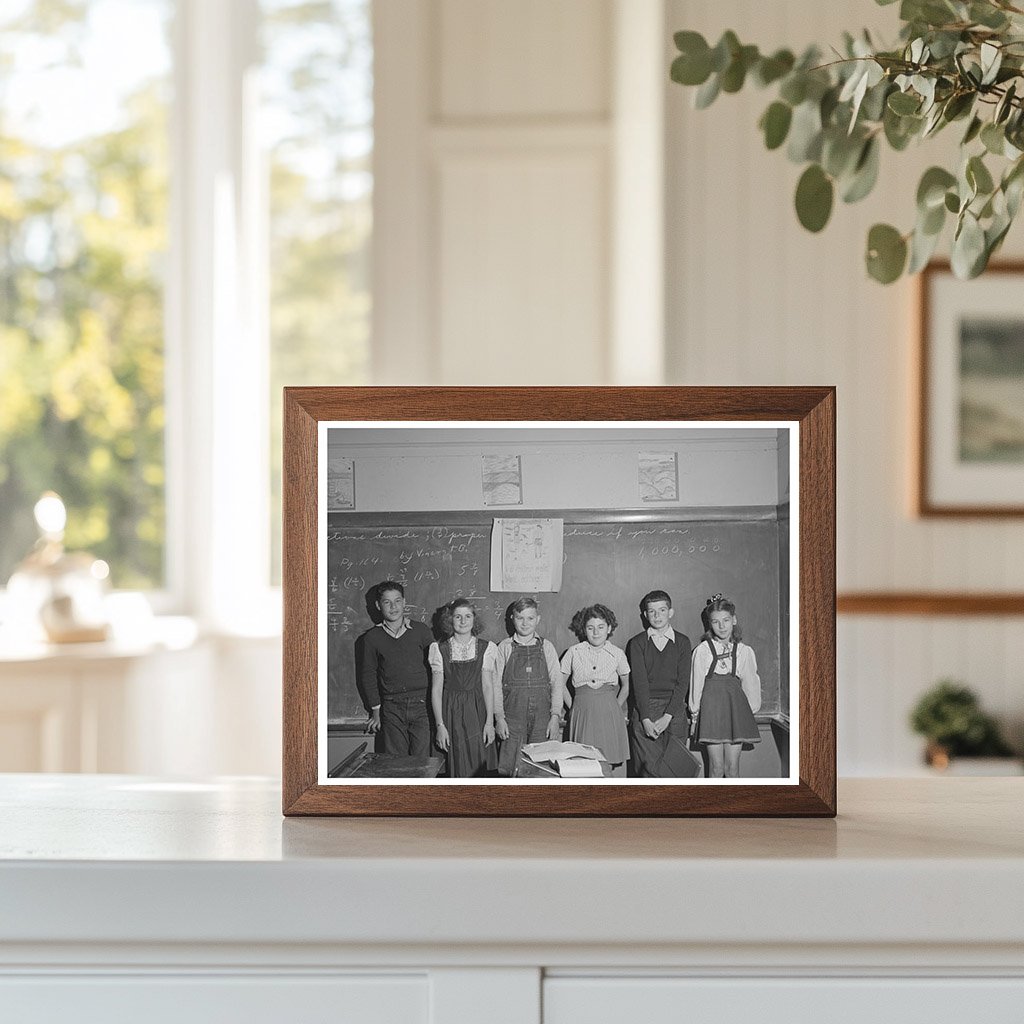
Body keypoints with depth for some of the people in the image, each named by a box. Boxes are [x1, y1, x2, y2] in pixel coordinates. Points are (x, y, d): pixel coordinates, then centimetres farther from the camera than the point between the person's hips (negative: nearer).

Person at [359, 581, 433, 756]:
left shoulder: (420, 630, 5)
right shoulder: (373, 637, 6)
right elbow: (368, 675, 11)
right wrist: (376, 711, 7)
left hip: (421, 704, 0)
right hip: (391, 708, 0)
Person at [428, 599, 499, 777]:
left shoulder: (485, 648, 3)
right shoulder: (440, 650, 1)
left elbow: (487, 686, 1)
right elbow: (436, 689, 0)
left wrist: (489, 722, -5)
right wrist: (440, 725, -7)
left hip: (477, 712, 0)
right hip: (450, 713, 0)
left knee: (479, 769, -3)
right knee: (457, 771, -2)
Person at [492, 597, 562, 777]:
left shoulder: (547, 647, 8)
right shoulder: (504, 647, 5)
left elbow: (557, 683, 5)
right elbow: (496, 684, 3)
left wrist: (555, 717, -3)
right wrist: (499, 717, -5)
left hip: (542, 716, 1)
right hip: (513, 717, -1)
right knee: (510, 767, -6)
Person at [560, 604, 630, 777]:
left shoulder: (617, 654, 5)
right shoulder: (574, 652, 4)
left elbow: (625, 686, 18)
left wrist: (614, 709, 10)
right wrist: (573, 707, 8)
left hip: (610, 717, 0)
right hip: (582, 716, 0)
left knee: (613, 765, -5)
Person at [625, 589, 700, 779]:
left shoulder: (682, 642, 8)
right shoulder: (637, 643, 6)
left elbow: (683, 682, 1)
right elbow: (639, 682, -3)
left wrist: (667, 717, -11)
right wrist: (646, 720, -14)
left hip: (674, 712, 1)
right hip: (644, 710, 0)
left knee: (675, 768, -8)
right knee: (649, 769, -9)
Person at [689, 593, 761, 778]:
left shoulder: (744, 651, 7)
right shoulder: (702, 650, 0)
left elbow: (750, 682, 14)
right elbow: (696, 683, 5)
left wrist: (751, 708, 10)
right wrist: (695, 711, 6)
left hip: (736, 707, 2)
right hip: (712, 707, -2)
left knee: (732, 768, 0)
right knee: (717, 767, -4)